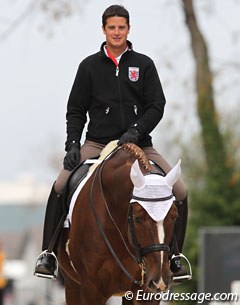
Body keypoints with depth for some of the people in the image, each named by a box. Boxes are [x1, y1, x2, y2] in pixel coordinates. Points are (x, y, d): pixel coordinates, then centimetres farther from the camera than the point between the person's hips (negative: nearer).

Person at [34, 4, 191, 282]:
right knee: (59, 188, -22)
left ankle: (174, 256, 5)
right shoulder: (89, 66, 6)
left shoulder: (143, 65, 6)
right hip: (97, 144, -1)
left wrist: (135, 131, -17)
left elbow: (157, 106, 0)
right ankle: (49, 252, -8)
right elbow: (76, 110, 7)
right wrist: (72, 144, -7)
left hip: (139, 145, 1)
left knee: (179, 192, -12)